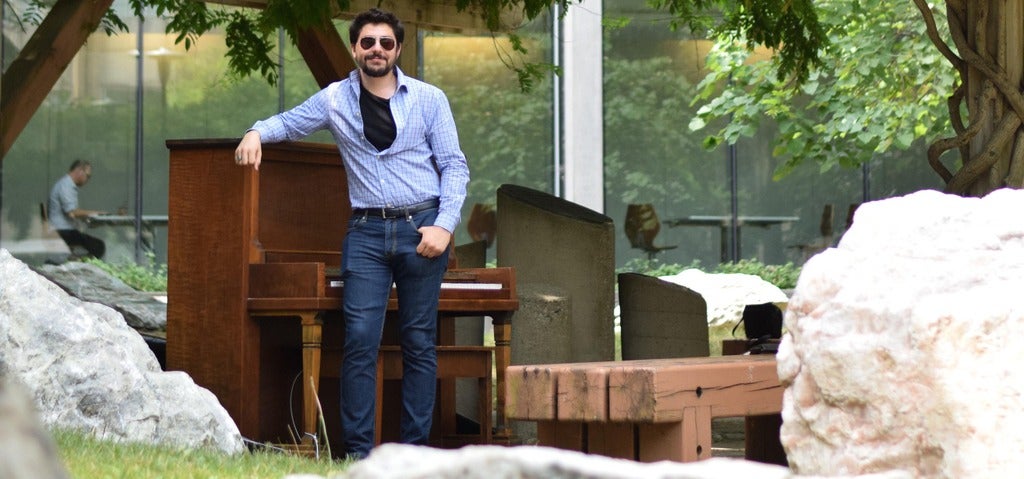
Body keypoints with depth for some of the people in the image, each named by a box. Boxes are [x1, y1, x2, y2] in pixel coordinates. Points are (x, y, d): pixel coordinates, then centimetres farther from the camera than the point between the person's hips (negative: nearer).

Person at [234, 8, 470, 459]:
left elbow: (454, 166, 3)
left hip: (421, 227, -1)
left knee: (419, 342, 2)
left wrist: (444, 224, -9)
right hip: (367, 231, 1)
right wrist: (257, 132, -1)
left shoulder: (429, 99, 3)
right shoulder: (336, 99, 7)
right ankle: (358, 451, -7)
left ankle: (414, 450, 7)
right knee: (360, 340, -10)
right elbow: (289, 121, 21)